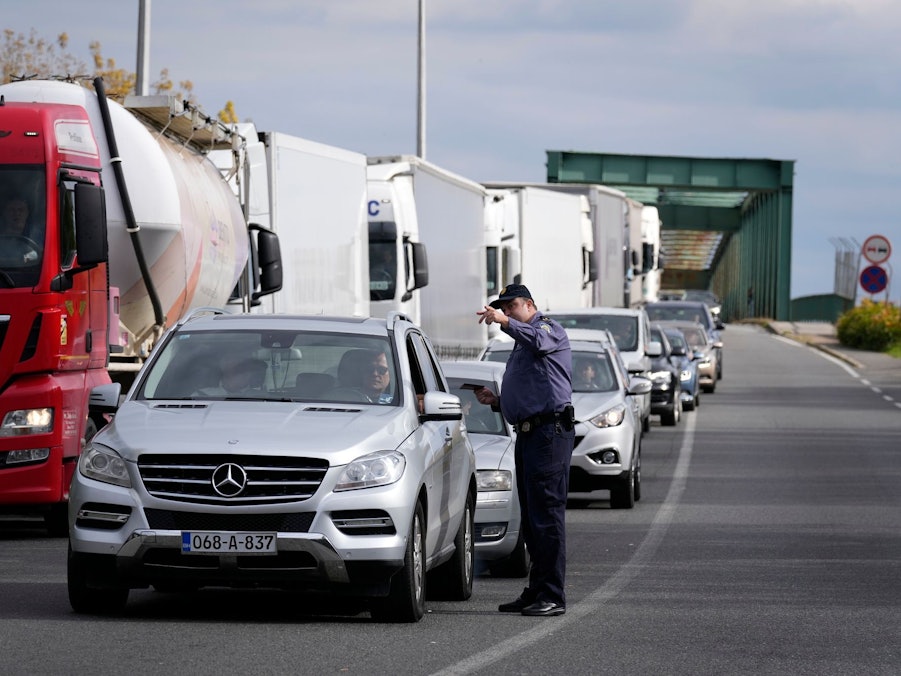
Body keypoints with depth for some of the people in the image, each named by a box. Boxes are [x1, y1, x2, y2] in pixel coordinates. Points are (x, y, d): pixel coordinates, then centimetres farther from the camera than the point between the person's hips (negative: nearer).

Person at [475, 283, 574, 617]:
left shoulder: (548, 327, -3)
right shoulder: (521, 345, 28)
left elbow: (538, 339, -30)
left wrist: (505, 322, -45)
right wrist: (495, 399, 18)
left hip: (549, 433, -11)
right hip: (527, 435, 11)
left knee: (547, 515, -12)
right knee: (531, 518, 13)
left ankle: (552, 596, -13)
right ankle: (536, 592, 19)